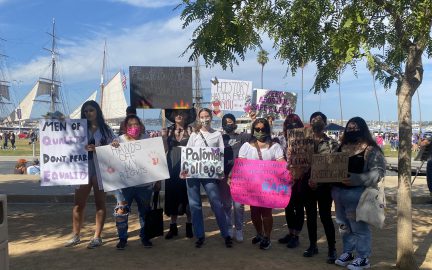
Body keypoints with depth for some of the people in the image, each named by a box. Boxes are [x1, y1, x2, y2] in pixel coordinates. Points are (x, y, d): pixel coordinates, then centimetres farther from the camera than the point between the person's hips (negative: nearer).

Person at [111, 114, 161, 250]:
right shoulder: (119, 140, -1)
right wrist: (112, 146, -25)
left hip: (144, 183, 1)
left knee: (145, 211, 12)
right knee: (121, 210, -4)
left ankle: (144, 236, 30)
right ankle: (122, 238, 15)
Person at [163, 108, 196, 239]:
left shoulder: (191, 131, 2)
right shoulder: (168, 131, 8)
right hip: (172, 168, 2)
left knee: (187, 196, 3)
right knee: (172, 196, 7)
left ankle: (189, 226, 17)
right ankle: (173, 227, 18)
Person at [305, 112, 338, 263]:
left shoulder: (332, 143, -2)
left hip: (324, 185, -3)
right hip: (308, 185, 3)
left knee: (325, 216, 0)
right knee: (310, 216, 12)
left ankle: (332, 249, 13)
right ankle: (312, 245, 25)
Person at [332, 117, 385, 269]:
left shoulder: (371, 149, -7)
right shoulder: (342, 147, 13)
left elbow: (378, 171, -16)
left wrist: (356, 179, -27)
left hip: (357, 193, -7)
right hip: (338, 191, 7)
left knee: (359, 226, 1)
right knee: (344, 225, 16)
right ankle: (348, 252, 30)